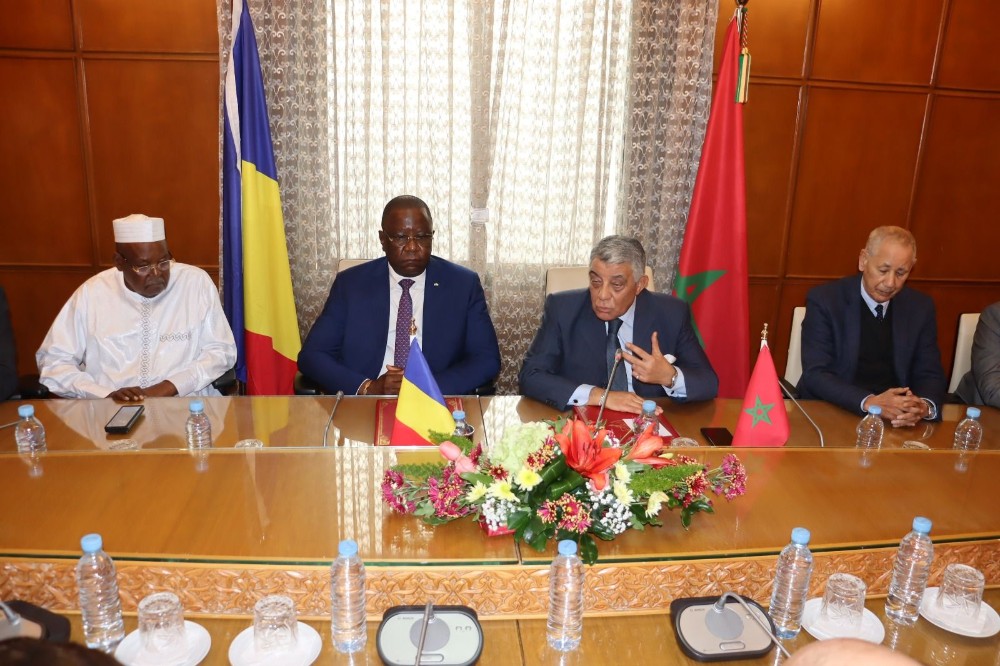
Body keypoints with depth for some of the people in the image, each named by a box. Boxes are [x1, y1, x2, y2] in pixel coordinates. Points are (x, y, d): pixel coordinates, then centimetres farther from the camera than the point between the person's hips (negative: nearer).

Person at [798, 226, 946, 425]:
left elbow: (930, 375, 4)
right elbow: (815, 375, -14)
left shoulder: (921, 307, 4)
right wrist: (869, 402, -28)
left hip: (897, 422, 3)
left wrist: (925, 406, -18)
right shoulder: (825, 300, -8)